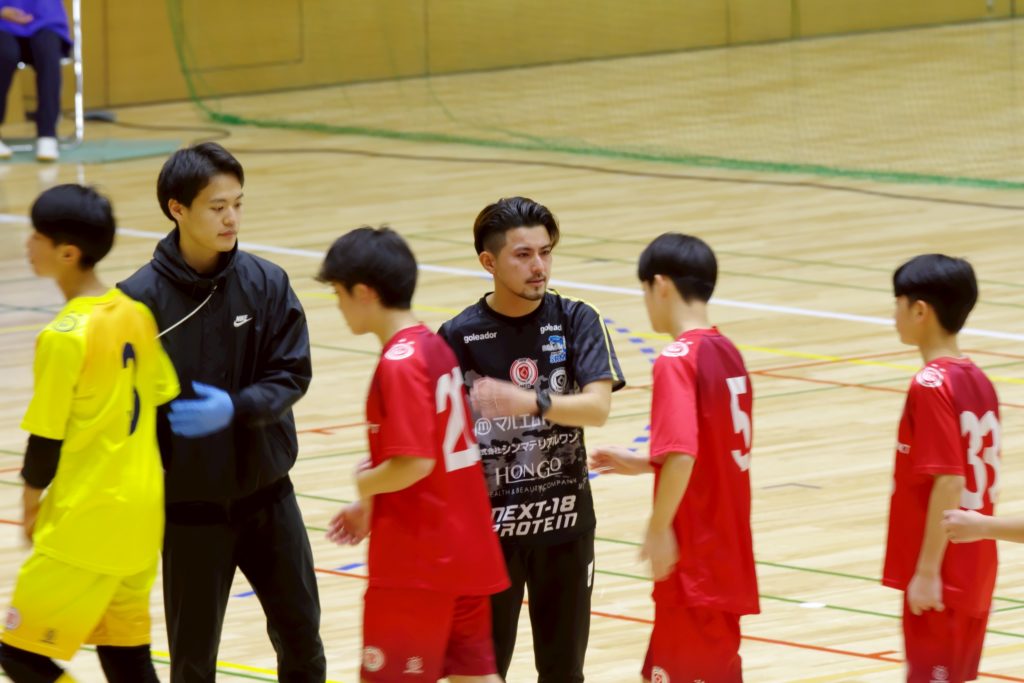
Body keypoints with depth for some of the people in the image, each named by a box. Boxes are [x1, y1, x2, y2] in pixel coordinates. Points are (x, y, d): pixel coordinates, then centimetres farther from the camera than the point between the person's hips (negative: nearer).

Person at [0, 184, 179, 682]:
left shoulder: (64, 336, -19)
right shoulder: (137, 314, 3)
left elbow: (47, 437, -14)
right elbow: (161, 403, 10)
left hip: (86, 526, -8)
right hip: (141, 516, 8)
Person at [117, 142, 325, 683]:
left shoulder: (266, 284, -5)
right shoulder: (141, 298, -13)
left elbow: (291, 376, -7)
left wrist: (233, 409, -25)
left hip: (267, 492, 3)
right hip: (189, 503, -3)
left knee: (301, 636, 11)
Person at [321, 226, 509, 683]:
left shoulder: (398, 364, -18)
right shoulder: (435, 347, 9)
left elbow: (414, 463, -25)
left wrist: (365, 483, -7)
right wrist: (371, 507, 14)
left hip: (417, 560, -9)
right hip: (465, 550, 9)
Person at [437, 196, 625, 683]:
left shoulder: (576, 321, -4)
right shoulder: (460, 336, -5)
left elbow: (597, 407, -16)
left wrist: (531, 401, -32)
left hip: (564, 518, 1)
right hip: (487, 521, -1)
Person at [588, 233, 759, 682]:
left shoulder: (677, 360, -16)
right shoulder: (728, 354, 10)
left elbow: (682, 455, -27)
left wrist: (659, 528, -17)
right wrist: (643, 464, 19)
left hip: (694, 557, -9)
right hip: (726, 553, 9)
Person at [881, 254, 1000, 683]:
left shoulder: (931, 385, -16)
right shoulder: (977, 381, 9)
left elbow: (949, 482, -21)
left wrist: (927, 571, -19)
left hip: (942, 578, -8)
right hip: (975, 574, 9)